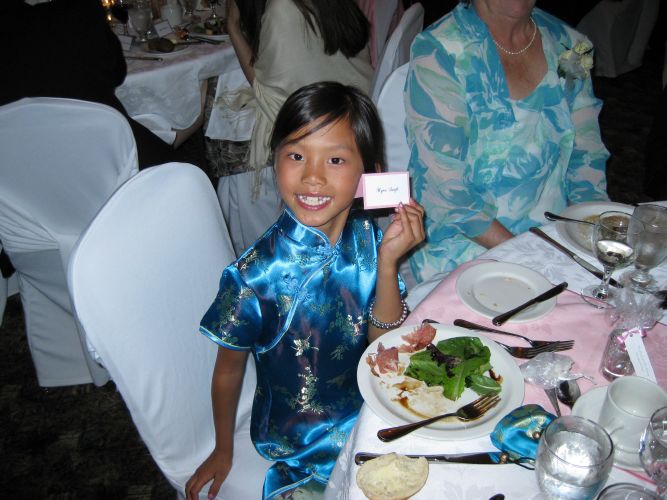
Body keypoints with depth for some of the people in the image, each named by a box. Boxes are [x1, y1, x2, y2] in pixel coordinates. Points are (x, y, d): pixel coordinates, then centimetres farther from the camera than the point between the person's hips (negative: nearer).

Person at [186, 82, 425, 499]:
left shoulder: (367, 238, -15)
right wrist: (223, 452, 4)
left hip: (365, 405, 5)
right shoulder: (257, 277, -27)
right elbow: (229, 370, -11)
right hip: (303, 441, -4)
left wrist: (387, 262, -24)